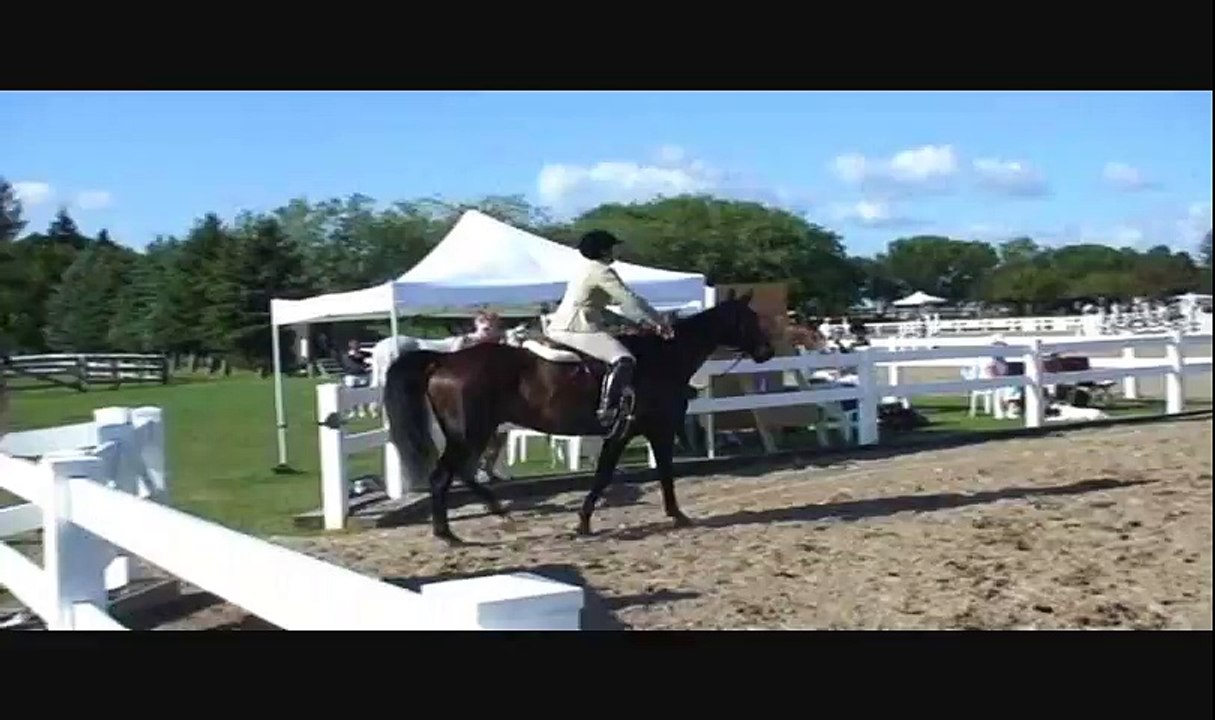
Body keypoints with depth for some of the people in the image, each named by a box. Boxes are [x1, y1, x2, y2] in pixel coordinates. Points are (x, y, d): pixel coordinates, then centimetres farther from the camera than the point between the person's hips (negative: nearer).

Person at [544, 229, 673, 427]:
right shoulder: (601, 271, -10)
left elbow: (622, 302, 24)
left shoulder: (589, 269, 22)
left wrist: (649, 321, 19)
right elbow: (630, 300, -14)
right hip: (577, 329, -11)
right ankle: (608, 410, -35)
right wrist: (659, 321, -6)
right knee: (623, 360, -25)